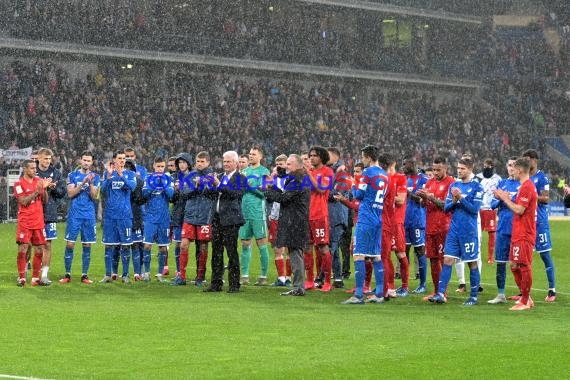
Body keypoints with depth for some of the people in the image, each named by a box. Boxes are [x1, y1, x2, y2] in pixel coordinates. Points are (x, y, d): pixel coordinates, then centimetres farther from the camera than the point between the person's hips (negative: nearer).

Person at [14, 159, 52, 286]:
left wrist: (44, 189, -7)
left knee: (40, 250, 5)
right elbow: (24, 202, -15)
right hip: (25, 222, -5)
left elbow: (45, 201, 9)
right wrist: (36, 191, -20)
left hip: (38, 222, 5)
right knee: (22, 250, -7)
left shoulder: (39, 181, 10)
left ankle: (36, 278, 12)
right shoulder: (19, 184, -5)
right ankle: (22, 278, 0)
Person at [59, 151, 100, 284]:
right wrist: (83, 183, -17)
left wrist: (91, 183, -17)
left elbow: (94, 197, -2)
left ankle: (84, 275, 9)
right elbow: (70, 193, -7)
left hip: (89, 215, 1)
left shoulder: (95, 177, 7)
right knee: (70, 244, -4)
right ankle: (67, 275, 4)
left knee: (87, 245, 3)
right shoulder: (73, 175, 4)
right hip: (74, 214, -1)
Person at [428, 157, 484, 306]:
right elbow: (446, 208, 9)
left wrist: (461, 198, -18)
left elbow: (474, 209, -12)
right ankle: (441, 294, -7)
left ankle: (474, 296, 12)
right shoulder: (454, 186, 11)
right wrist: (454, 201, -10)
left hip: (469, 231, -5)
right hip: (454, 230, 5)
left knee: (472, 263, 4)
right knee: (447, 260, -3)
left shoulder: (477, 187, -5)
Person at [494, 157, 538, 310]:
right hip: (518, 234, 10)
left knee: (524, 266, -5)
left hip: (524, 235, -10)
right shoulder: (526, 186, 16)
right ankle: (526, 298, 20)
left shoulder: (527, 187, -16)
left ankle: (525, 302, 0)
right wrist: (508, 199, 10)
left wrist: (505, 198, -11)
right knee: (515, 266, 13)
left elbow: (519, 210, -20)